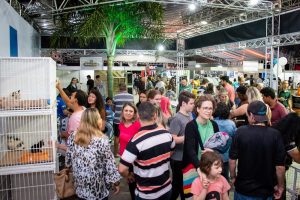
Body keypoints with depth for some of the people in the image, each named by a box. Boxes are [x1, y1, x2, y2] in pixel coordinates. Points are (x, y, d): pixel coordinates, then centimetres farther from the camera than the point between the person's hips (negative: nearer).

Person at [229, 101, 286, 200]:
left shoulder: (241, 131, -14)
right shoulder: (275, 135, -14)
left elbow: (232, 159, -8)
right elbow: (280, 165, -10)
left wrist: (233, 177, 8)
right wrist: (280, 186, 5)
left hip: (243, 188, 0)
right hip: (266, 190, 1)